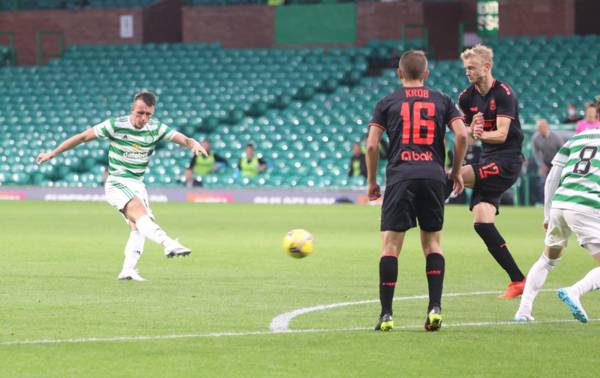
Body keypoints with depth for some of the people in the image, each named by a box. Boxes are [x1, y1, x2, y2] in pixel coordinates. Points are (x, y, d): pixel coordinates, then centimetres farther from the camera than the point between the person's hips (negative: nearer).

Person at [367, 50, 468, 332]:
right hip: (434, 176, 2)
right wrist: (456, 171, 13)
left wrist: (371, 181, 12)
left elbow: (371, 144, 2)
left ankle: (386, 314, -7)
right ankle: (435, 307, 0)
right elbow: (462, 135, 1)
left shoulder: (387, 103, 9)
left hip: (400, 176, -2)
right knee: (432, 243, 14)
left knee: (390, 244, 0)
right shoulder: (442, 101, 13)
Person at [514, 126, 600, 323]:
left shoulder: (576, 138, 20)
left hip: (559, 203, 6)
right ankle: (574, 291, -26)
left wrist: (548, 215, 22)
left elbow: (552, 179, 17)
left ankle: (523, 309, 18)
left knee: (548, 259, 26)